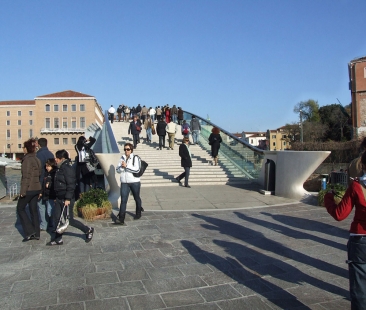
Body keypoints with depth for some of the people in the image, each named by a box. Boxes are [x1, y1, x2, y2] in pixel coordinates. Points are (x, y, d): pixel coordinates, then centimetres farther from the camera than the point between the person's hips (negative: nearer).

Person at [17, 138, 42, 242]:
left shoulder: (27, 159, -14)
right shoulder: (37, 160, 11)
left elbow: (26, 176, -19)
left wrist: (22, 191, -17)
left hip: (29, 189, -8)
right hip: (37, 188, 8)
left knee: (20, 208, 6)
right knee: (33, 210, 12)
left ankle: (29, 232, 1)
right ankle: (36, 234, 15)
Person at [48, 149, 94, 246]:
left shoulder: (68, 169, -18)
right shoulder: (60, 169, 12)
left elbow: (71, 185, -23)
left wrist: (68, 198, -25)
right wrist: (57, 198, 21)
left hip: (66, 199, -9)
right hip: (59, 198, 9)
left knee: (69, 220, -1)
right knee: (57, 218, 10)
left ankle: (88, 230, 15)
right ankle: (58, 239, 20)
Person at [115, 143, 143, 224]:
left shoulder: (136, 158, -6)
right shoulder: (122, 158, 9)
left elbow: (137, 169, -18)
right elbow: (117, 170, 6)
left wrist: (126, 166, -19)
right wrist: (122, 167, -15)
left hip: (135, 182, -3)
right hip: (124, 182, 3)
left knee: (136, 198, 16)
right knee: (123, 200, -6)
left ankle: (138, 213, 39)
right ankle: (121, 219, -8)